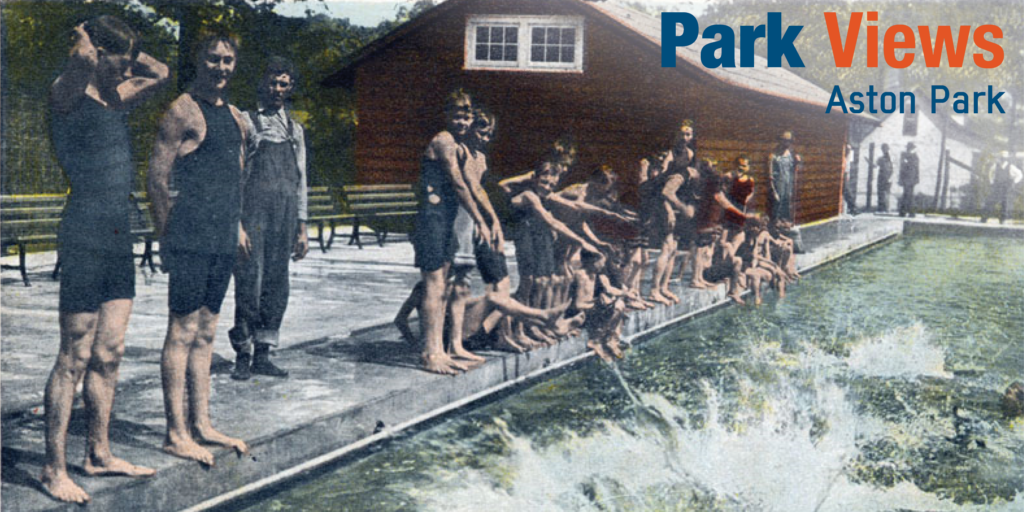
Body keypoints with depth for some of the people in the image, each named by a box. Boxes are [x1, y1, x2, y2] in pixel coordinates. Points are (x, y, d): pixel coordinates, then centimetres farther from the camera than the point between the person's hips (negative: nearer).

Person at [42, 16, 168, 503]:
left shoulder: (114, 97, 17)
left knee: (108, 355, 12)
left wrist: (127, 49, 18)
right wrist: (84, 38, -8)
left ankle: (99, 454, 22)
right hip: (84, 236, -8)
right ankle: (54, 468, 4)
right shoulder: (66, 92, -7)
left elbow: (160, 73, 30)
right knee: (74, 358, -4)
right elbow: (83, 60, -29)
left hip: (119, 238, 8)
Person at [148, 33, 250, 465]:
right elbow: (156, 178, -10)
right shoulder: (182, 112, -7)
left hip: (223, 240, 8)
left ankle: (201, 424, 20)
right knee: (183, 332, -4)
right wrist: (166, 236, -11)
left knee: (205, 332, 12)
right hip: (190, 239, -8)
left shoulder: (235, 117, 18)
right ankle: (176, 434, 1)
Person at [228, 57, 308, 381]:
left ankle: (262, 354, 12)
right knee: (249, 282, -8)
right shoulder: (246, 122, 4)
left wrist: (301, 227, 15)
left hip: (284, 217, 5)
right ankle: (243, 355, 1)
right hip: (253, 212, -5)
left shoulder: (295, 129, 20)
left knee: (276, 284, 5)